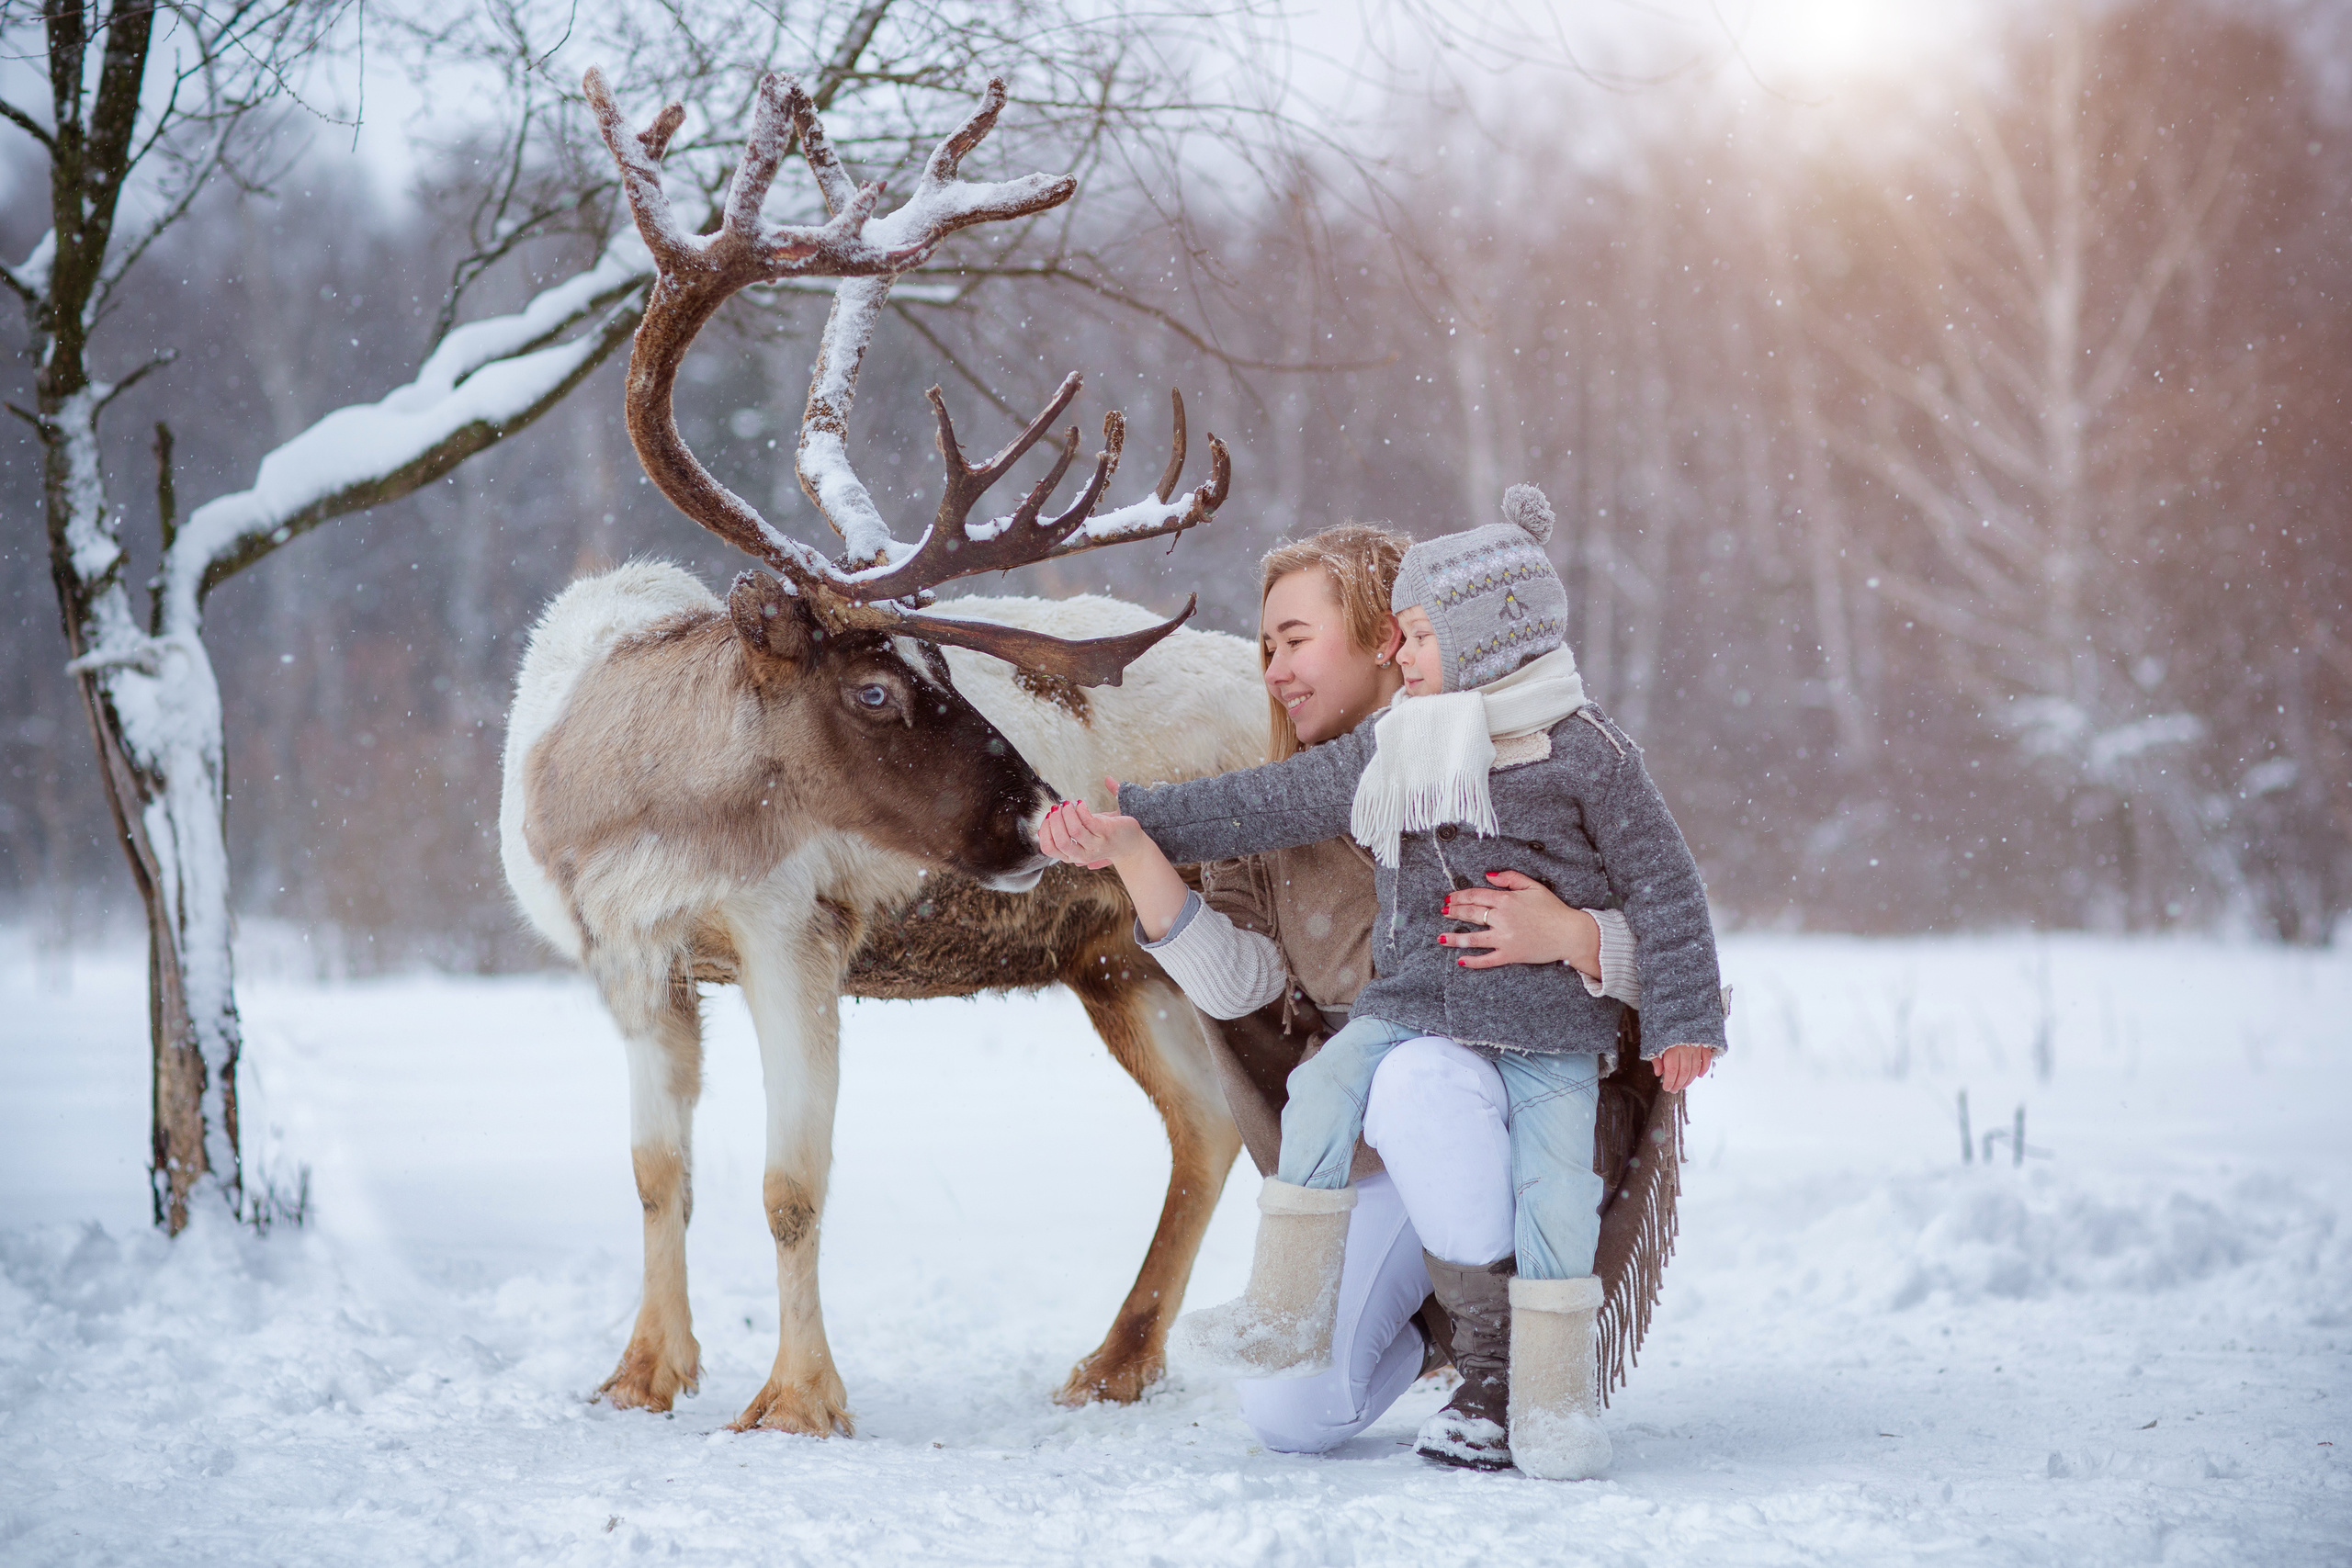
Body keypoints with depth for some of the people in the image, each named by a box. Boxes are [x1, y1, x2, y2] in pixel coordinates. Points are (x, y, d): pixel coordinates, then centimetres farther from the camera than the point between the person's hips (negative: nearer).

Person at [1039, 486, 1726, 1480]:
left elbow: (1662, 885, -2)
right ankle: (1290, 1319, -7)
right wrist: (1136, 829, 7)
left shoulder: (1586, 754, -5)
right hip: (1414, 1000, 4)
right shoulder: (1385, 755, 9)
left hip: (1550, 1015, -4)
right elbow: (1265, 805, 11)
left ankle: (1552, 1395, 1)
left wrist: (1685, 1017, -4)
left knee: (1550, 1182, -10)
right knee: (1323, 1091, -13)